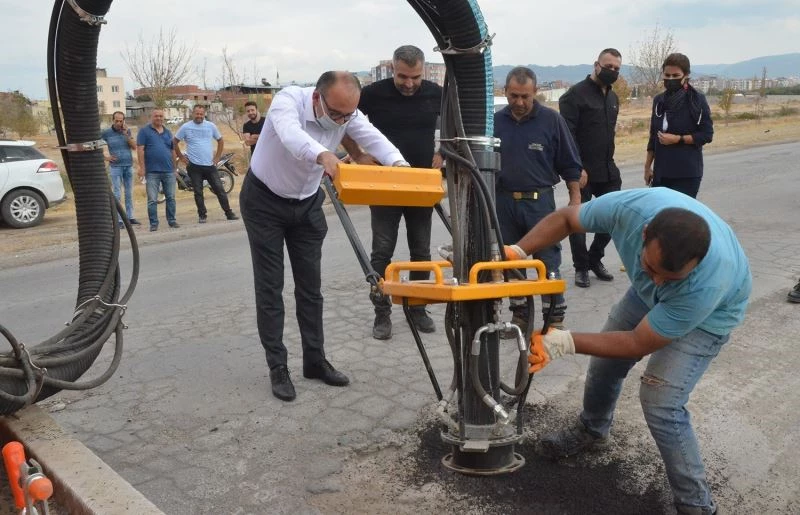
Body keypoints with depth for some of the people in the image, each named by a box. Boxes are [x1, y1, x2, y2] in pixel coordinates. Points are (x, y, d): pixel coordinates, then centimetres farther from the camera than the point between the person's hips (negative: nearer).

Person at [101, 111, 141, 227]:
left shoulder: (127, 131, 6)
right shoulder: (106, 133, -3)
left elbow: (134, 147, -2)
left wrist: (126, 135, -12)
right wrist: (105, 156, -5)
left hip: (129, 166, 3)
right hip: (115, 167, -3)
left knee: (129, 193, 8)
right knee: (117, 194, -5)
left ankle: (130, 217, 16)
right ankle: (119, 220, -3)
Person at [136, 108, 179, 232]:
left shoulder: (168, 132, 15)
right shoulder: (144, 131, 2)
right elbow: (140, 149, -4)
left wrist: (174, 168, 15)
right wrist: (142, 167, -11)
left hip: (169, 171, 4)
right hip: (152, 172, -4)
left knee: (171, 198, 7)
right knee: (152, 200, -2)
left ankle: (172, 220, 16)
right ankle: (153, 223, 4)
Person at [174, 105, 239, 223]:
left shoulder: (211, 126, 4)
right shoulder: (185, 127, -2)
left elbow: (220, 140, 14)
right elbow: (175, 142, 6)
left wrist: (217, 157, 8)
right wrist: (181, 157, 3)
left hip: (210, 165, 1)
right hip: (194, 166, -1)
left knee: (219, 190, 1)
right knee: (198, 192, 3)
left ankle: (229, 213, 6)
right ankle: (202, 215, 13)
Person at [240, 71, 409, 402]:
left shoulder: (348, 114, -13)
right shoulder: (289, 99, -27)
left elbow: (372, 137, -29)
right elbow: (290, 133, -48)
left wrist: (397, 162, -51)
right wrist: (322, 154, -69)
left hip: (307, 204, 5)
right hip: (264, 202, -4)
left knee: (310, 287, 8)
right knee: (270, 287, -2)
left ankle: (315, 360, 20)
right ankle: (277, 368, 7)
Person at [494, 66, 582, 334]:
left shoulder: (551, 120, -3)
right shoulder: (495, 121, 3)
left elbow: (570, 165, 2)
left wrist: (575, 199, -2)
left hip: (540, 201, -3)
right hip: (504, 201, 3)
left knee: (548, 262, -1)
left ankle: (555, 317, 11)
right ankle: (519, 315, 24)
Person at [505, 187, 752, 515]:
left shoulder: (709, 284, -45)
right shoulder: (630, 208, -38)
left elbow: (638, 344, -32)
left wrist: (566, 343, -35)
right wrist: (517, 251, -28)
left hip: (707, 315, -5)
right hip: (647, 295, 5)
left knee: (660, 402, -18)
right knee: (605, 359, 15)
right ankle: (591, 431, 45)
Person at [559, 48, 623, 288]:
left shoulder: (612, 98, 16)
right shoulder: (576, 95, -9)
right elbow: (567, 135, -16)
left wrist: (609, 162, 15)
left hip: (608, 170, 7)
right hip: (583, 171, -7)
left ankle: (595, 259, 26)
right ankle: (581, 268, 15)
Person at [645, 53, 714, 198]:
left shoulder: (696, 99, -6)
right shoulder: (659, 100, 9)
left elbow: (707, 135, -6)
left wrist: (677, 139, -16)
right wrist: (647, 166, 13)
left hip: (687, 172, -5)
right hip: (661, 171, 5)